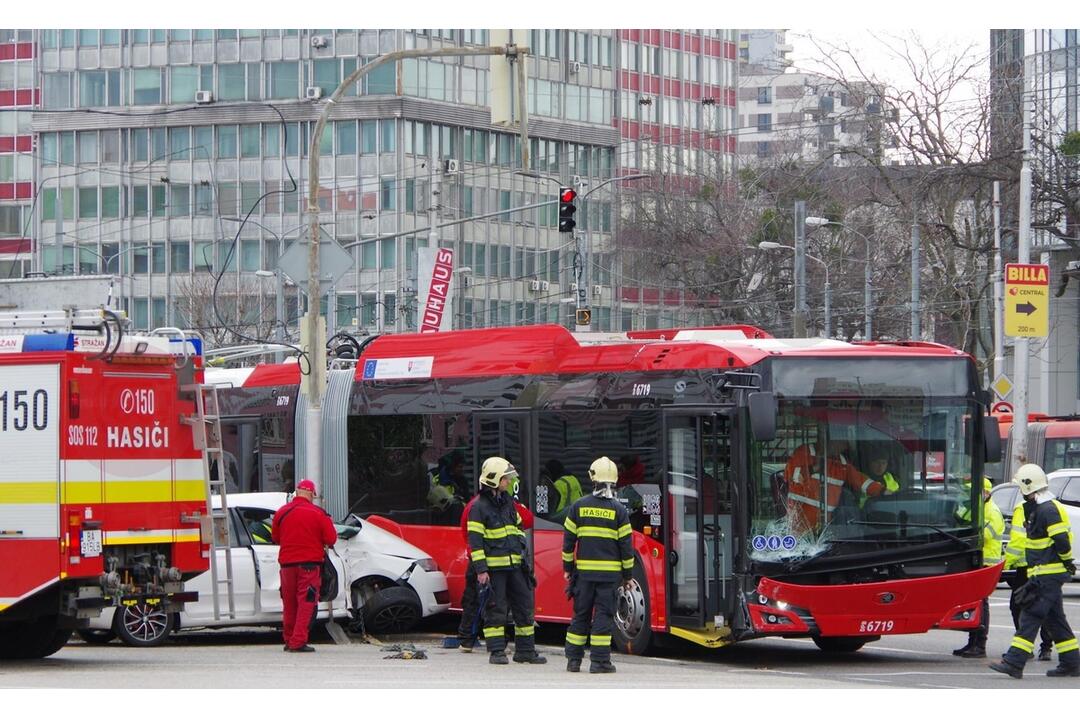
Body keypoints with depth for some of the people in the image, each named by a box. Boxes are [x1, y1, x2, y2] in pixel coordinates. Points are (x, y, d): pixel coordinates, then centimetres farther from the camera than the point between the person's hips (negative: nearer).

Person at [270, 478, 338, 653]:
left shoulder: (282, 512, 2)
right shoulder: (318, 513, -9)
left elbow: (275, 537, 15)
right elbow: (331, 539, -6)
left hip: (287, 563, 4)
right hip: (310, 563, -4)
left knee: (289, 604, 13)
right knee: (306, 602, -3)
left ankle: (289, 641, 18)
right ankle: (298, 642, -11)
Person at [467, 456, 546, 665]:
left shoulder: (508, 503, 15)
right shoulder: (479, 507, -8)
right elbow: (475, 540, -11)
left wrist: (522, 555, 21)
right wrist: (481, 569, -16)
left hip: (514, 565, 7)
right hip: (493, 567, -7)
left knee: (524, 605, 7)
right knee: (495, 609, -4)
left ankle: (525, 650, 14)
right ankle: (496, 651, 1)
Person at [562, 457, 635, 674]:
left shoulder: (579, 507, 2)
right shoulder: (618, 510, -4)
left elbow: (568, 540, 5)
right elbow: (626, 545, -3)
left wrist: (567, 568, 15)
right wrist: (628, 574, 6)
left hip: (584, 570, 2)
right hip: (610, 572, -2)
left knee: (581, 614, 11)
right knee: (603, 615, -1)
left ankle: (573, 659, 13)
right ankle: (599, 661, -3)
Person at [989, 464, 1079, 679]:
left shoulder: (1048, 510, -17)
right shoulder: (1039, 508, 17)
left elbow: (1061, 540, -22)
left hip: (1048, 574, -11)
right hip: (1045, 573, 11)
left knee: (1031, 615, -14)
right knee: (1055, 619, 15)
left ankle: (1014, 662, -18)